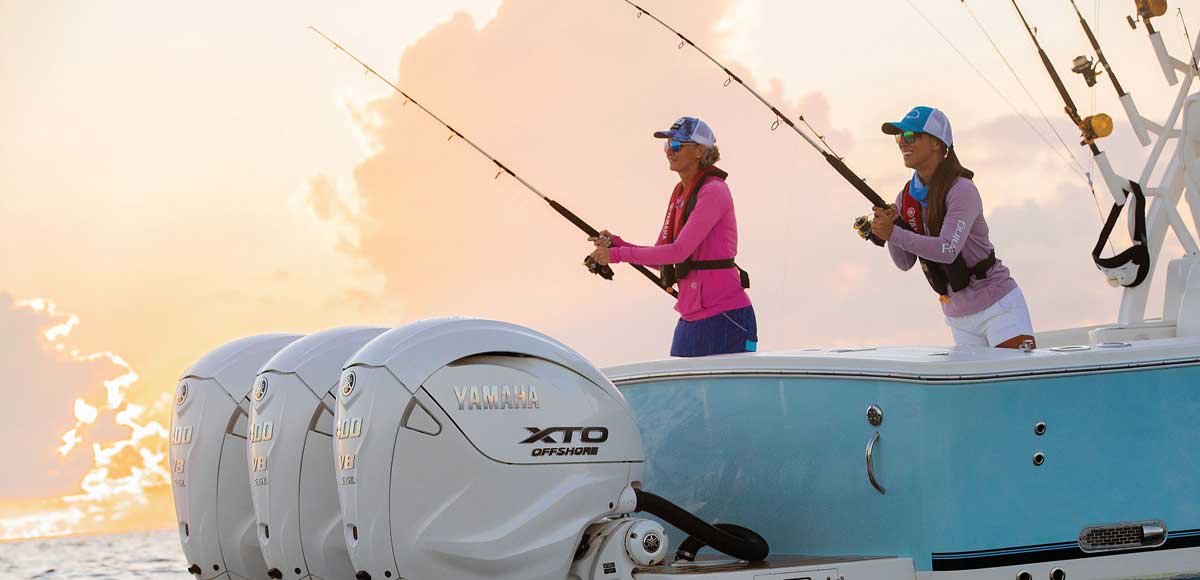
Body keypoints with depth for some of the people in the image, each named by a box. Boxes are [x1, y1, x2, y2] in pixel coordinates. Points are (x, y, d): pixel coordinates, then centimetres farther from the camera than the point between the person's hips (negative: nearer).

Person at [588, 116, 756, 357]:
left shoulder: (714, 191, -14)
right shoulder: (680, 193, 13)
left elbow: (679, 251, -22)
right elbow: (662, 256, 13)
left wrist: (618, 254, -19)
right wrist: (616, 243, -2)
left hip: (724, 316, -9)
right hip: (690, 317, 9)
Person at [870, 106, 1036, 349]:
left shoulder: (961, 190, -17)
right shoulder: (906, 198, 4)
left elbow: (948, 250, -29)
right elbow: (905, 263, 5)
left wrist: (893, 234, -33)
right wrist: (886, 229, -13)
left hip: (998, 305, -6)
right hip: (958, 317, 7)